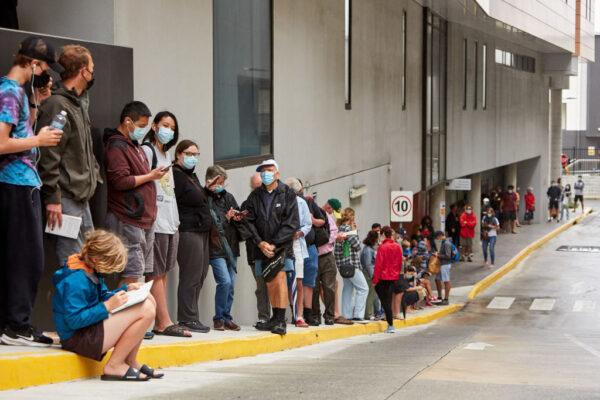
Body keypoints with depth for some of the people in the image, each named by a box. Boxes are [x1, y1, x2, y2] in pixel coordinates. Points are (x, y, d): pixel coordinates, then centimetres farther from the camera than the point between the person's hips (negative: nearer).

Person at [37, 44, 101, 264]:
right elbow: (48, 156, -18)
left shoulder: (79, 104, 18)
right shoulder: (56, 105, -13)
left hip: (82, 197, 10)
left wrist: (94, 174, 12)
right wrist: (52, 198, -20)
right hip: (67, 199, -10)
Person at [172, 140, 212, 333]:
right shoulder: (176, 175, -9)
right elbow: (172, 205, -17)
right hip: (188, 232, -10)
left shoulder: (191, 176, 23)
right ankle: (188, 319, -5)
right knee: (191, 276, -9)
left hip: (201, 231, 10)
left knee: (200, 275, 10)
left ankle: (191, 317, 14)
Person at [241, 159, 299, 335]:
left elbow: (291, 223, -6)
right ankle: (275, 319, 16)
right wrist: (260, 243, -10)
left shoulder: (288, 194, 0)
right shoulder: (254, 196, 9)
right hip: (262, 247, 4)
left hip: (281, 246, -4)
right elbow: (248, 221, 4)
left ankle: (281, 321, -17)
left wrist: (274, 244, -12)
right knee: (269, 284, 7)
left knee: (280, 279, -16)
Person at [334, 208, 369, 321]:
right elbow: (356, 244, -17)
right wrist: (354, 231, -4)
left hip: (344, 264, 10)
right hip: (351, 262, -10)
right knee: (363, 288, -6)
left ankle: (347, 314, 13)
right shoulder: (347, 228, -14)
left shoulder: (340, 228, 13)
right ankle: (358, 314, -10)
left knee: (348, 288, 13)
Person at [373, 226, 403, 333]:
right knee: (389, 301, 16)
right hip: (394, 277, 6)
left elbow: (378, 264, -13)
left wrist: (375, 279, -7)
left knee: (385, 301, -1)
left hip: (383, 277, -6)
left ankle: (390, 325, -5)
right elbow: (400, 263, 11)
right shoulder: (398, 247, 3)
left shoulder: (382, 247, -14)